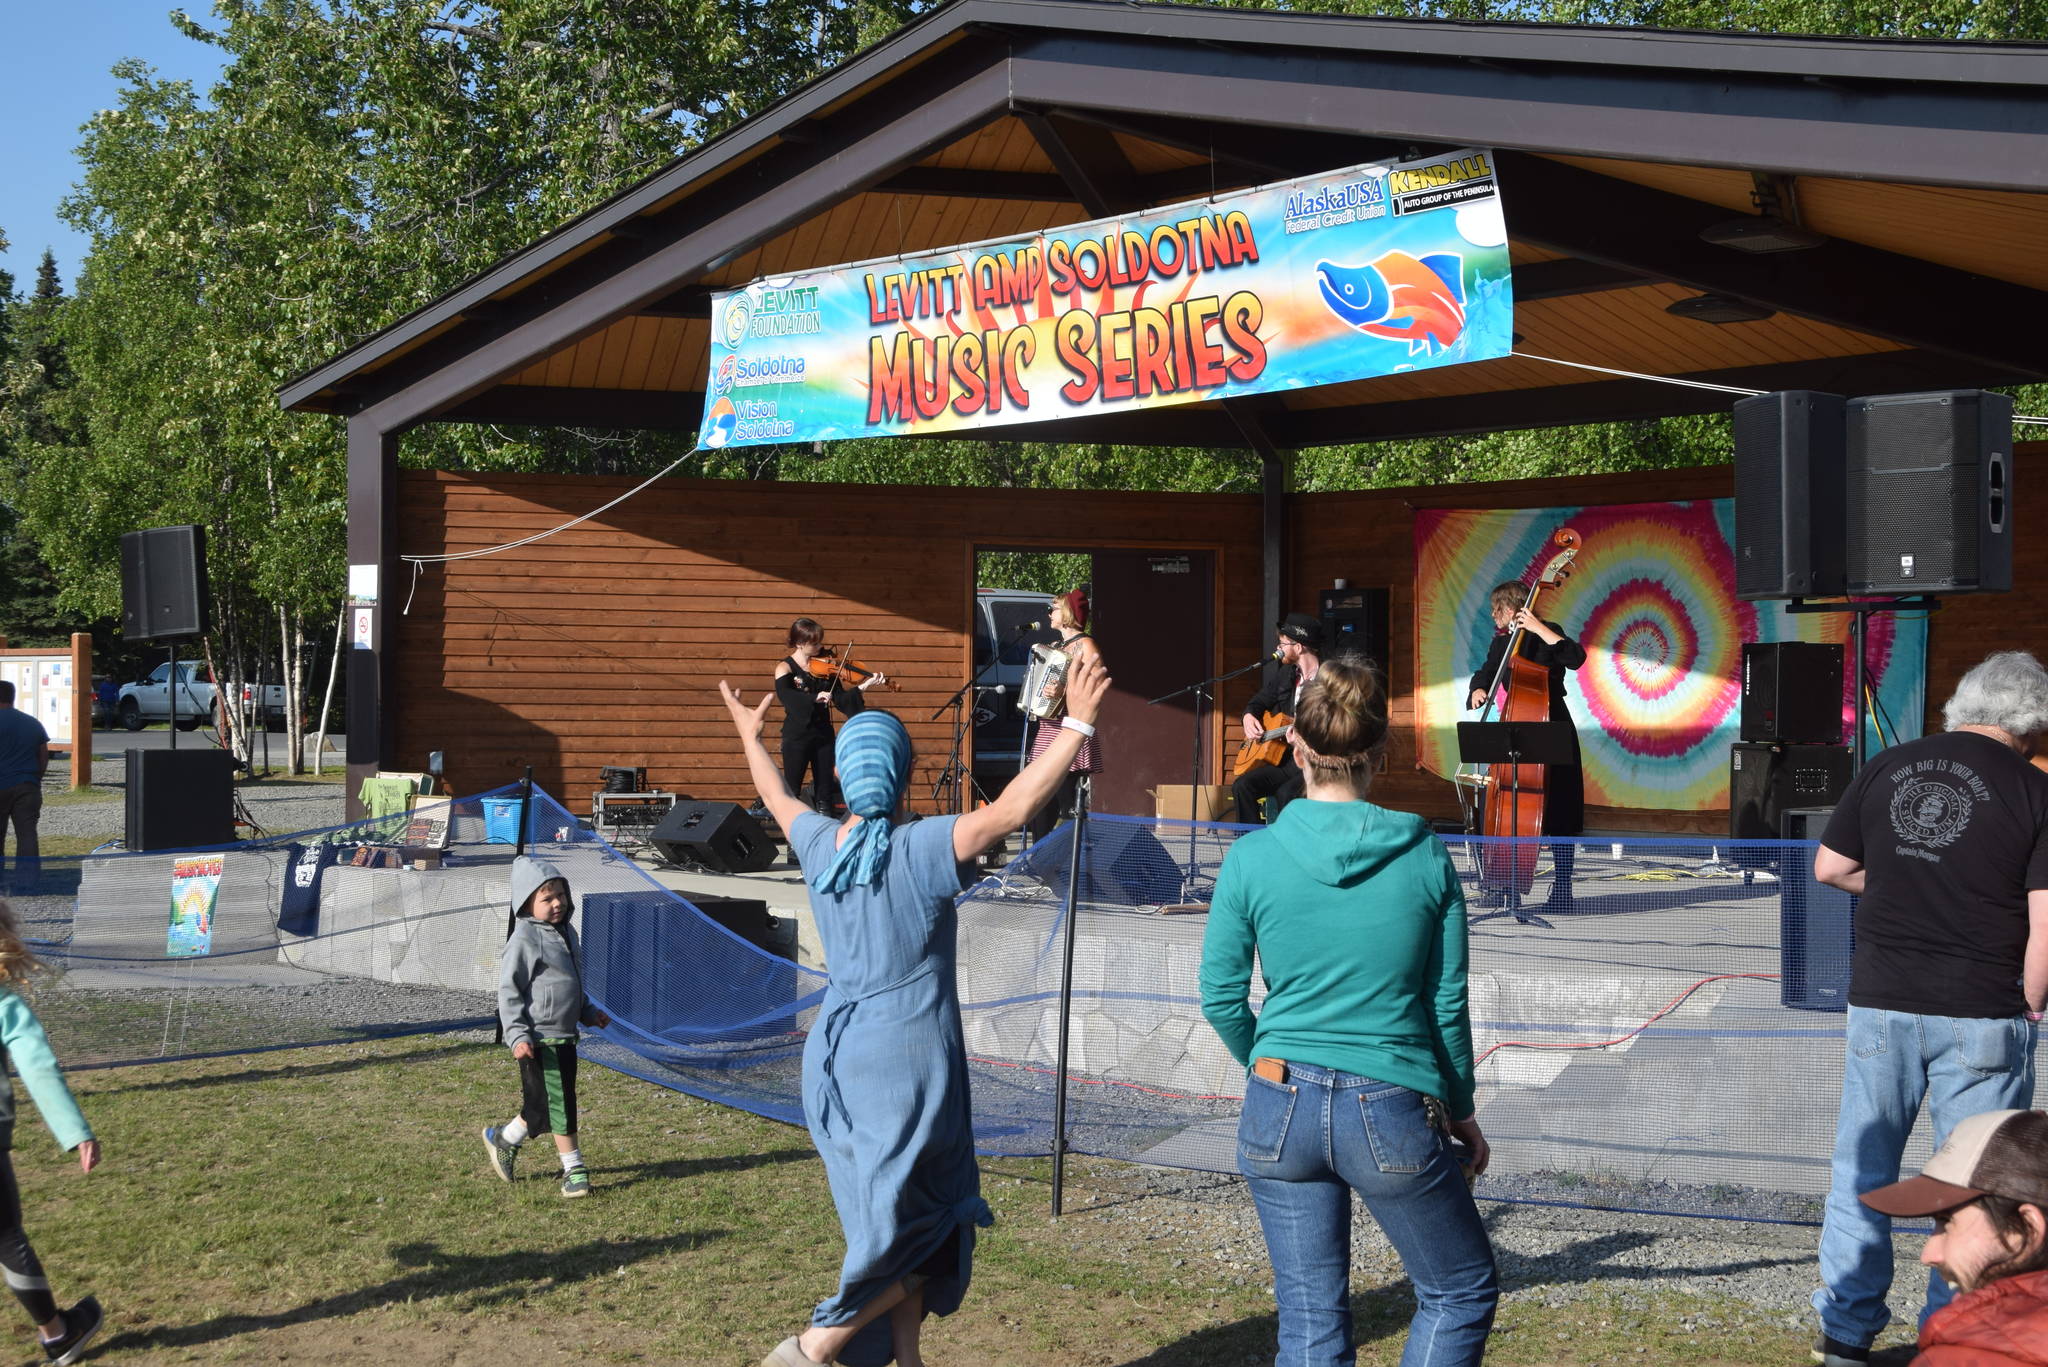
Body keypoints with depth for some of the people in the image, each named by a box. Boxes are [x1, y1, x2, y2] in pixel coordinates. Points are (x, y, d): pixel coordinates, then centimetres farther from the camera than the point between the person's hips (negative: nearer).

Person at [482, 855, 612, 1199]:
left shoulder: (565, 932, 13)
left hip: (565, 1035, 9)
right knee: (558, 1103, -3)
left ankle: (504, 1138, 34)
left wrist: (589, 1012, 21)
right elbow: (508, 991, -15)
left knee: (542, 1105, 14)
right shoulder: (524, 939, -14)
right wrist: (517, 1036, -21)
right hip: (540, 1038, -9)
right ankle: (574, 1169, 6)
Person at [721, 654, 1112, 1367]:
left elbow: (779, 797, 23)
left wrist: (750, 736, 42)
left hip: (836, 1057, 7)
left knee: (895, 1223, 15)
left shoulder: (820, 845, 2)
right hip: (908, 1052, -7)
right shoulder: (920, 849, -16)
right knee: (912, 1224, 4)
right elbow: (1010, 807, -25)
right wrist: (1077, 726, -24)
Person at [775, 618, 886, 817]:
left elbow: (840, 700, 2)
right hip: (796, 737, -4)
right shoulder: (785, 668, -7)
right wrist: (815, 697, -38)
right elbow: (785, 696, -26)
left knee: (825, 793, 7)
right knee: (791, 792, 0)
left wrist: (861, 688, -12)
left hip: (823, 734, 4)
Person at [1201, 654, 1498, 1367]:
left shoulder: (1251, 857, -5)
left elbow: (1220, 999, 1)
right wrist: (1461, 1111, 15)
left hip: (1280, 1110, 2)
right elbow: (1447, 1006, 1)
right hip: (1393, 1114, -2)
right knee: (1464, 1292, 19)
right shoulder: (1425, 858, -5)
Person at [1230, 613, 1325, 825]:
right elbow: (1259, 702, 28)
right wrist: (1249, 717, 6)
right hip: (1285, 758, 7)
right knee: (1242, 786, -16)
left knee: (1286, 793, -33)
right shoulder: (1285, 674, 14)